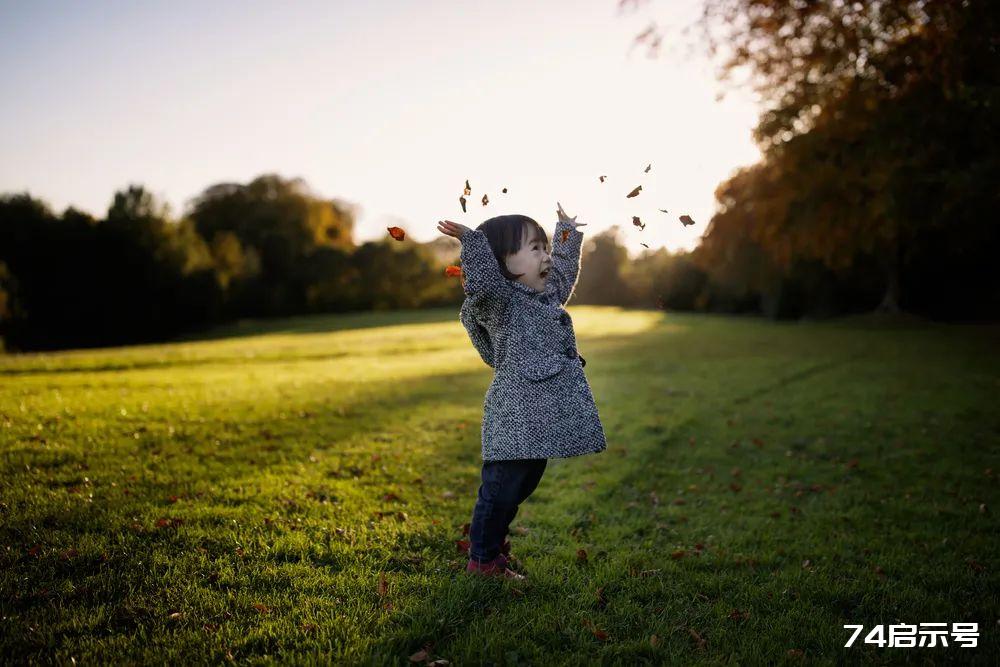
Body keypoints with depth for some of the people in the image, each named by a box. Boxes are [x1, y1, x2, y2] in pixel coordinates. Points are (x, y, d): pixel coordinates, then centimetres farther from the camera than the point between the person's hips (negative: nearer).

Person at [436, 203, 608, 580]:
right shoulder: (499, 300, -11)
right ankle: (482, 560, 15)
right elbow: (482, 281, -34)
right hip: (514, 422, -9)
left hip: (541, 418, 9)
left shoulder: (548, 296, 17)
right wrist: (472, 240, -40)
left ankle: (493, 547, 35)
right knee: (501, 489, -1)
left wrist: (567, 234, 44)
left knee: (521, 487, 19)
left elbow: (563, 271, 38)